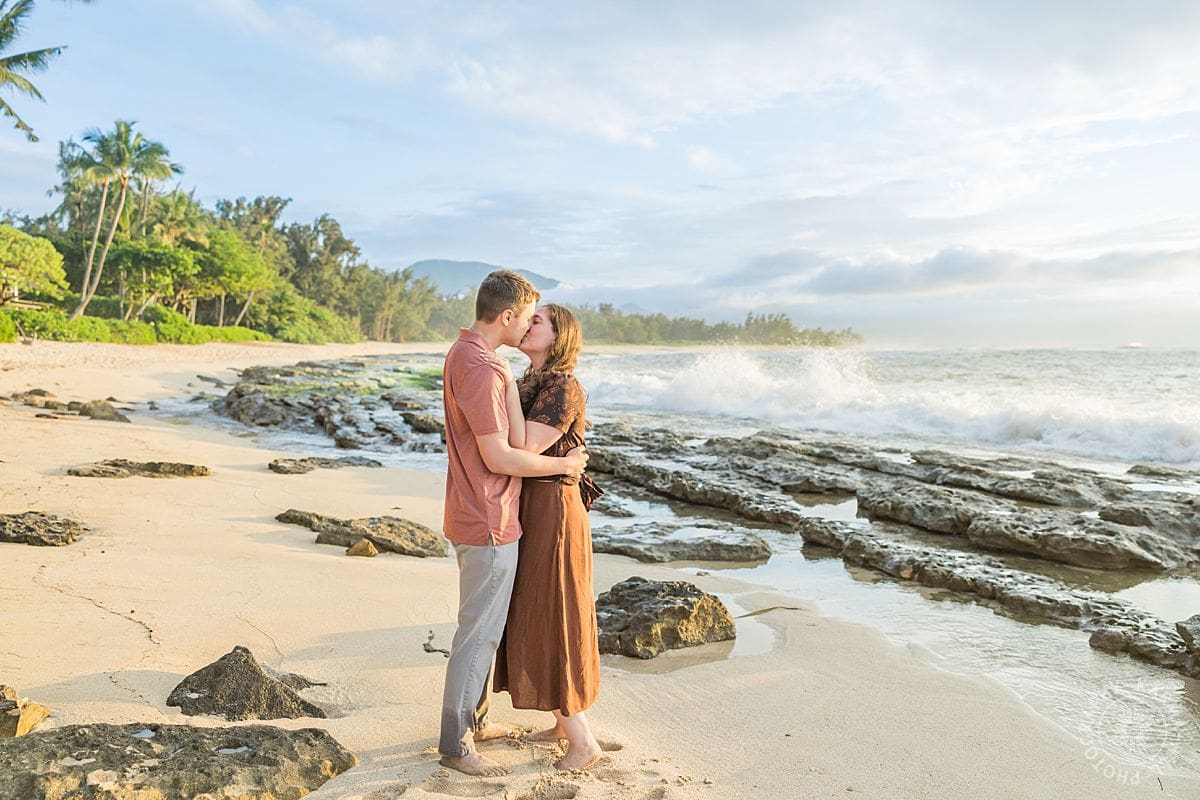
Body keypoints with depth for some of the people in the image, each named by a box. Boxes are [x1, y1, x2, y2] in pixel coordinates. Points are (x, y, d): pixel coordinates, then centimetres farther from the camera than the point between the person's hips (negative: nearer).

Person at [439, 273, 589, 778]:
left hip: (478, 515, 11)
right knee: (478, 633, 2)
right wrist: (563, 464, -10)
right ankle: (455, 744, 17)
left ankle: (473, 720, 36)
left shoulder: (465, 353, 10)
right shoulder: (480, 368, -23)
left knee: (484, 627, 21)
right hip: (488, 523, -11)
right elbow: (499, 457, -24)